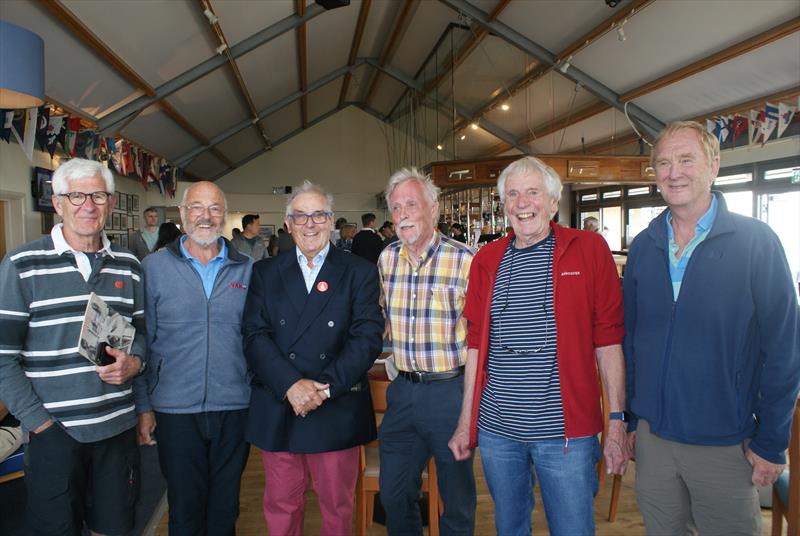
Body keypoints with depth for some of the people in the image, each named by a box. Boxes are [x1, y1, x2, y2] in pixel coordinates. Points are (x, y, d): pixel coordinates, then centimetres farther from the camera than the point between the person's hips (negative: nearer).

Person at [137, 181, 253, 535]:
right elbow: (143, 342, 2)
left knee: (225, 507, 16)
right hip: (176, 409, -1)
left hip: (234, 407, 1)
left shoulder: (246, 269, 3)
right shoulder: (154, 267, 0)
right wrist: (143, 406, 0)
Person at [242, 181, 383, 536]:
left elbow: (367, 338, -7)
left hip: (338, 412, -1)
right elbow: (255, 336, -3)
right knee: (280, 507, 15)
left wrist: (325, 387, -17)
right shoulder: (265, 273, 7)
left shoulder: (360, 273, 2)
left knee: (337, 507, 14)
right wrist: (291, 386, -17)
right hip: (277, 411, 2)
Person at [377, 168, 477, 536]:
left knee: (457, 499, 14)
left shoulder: (465, 260, -13)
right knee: (393, 495, 17)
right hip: (403, 390, 5)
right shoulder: (386, 259, 4)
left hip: (451, 391, -4)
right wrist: (396, 354, 10)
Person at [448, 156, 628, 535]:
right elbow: (477, 345, 9)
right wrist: (466, 420, 9)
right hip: (496, 429, 4)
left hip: (565, 431, -3)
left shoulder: (589, 249, -4)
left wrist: (617, 420, -7)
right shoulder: (486, 260, 5)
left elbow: (607, 339, -4)